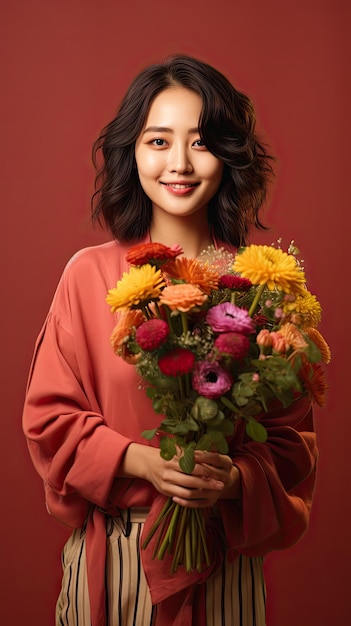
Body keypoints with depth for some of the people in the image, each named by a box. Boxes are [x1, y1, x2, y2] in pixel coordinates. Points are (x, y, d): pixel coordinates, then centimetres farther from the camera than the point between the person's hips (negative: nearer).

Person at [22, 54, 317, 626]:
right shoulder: (88, 274, -6)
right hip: (109, 552, 0)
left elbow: (292, 433, -1)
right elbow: (49, 416, -3)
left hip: (225, 552, 0)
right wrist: (140, 462, -17)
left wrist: (236, 478, -19)